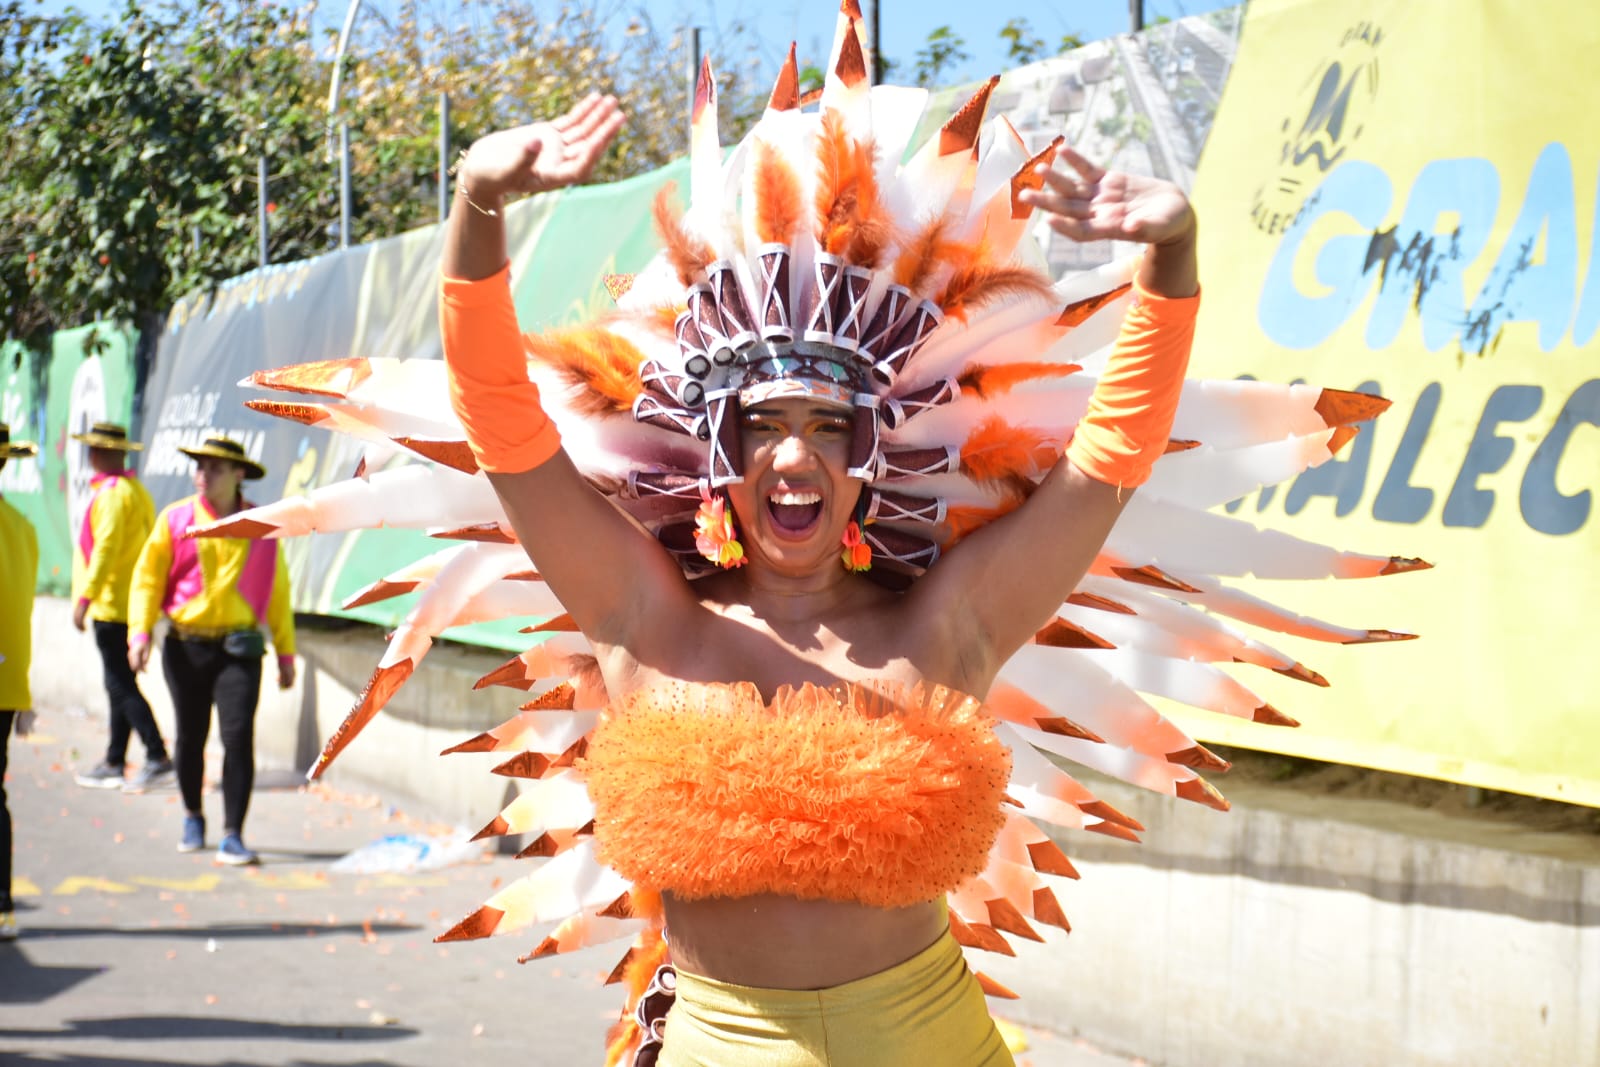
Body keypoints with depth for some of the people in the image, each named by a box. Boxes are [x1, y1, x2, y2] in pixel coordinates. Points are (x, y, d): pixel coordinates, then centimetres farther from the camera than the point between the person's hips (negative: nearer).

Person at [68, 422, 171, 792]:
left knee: (120, 685, -9)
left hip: (111, 606, -10)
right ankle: (113, 762, 18)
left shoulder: (112, 494, -13)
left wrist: (85, 598, -23)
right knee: (120, 683, 13)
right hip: (133, 605, 10)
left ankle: (158, 757, -14)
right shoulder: (138, 491, 16)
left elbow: (105, 548, -21)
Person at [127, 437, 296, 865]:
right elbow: (147, 576, 3)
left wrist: (286, 653, 10)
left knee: (238, 737, -11)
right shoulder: (175, 520, 3)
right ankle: (192, 818, 34)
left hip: (239, 648, -1)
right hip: (185, 647, 1)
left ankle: (232, 837, -8)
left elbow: (277, 591, 10)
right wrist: (140, 631, -10)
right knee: (190, 736, 10)